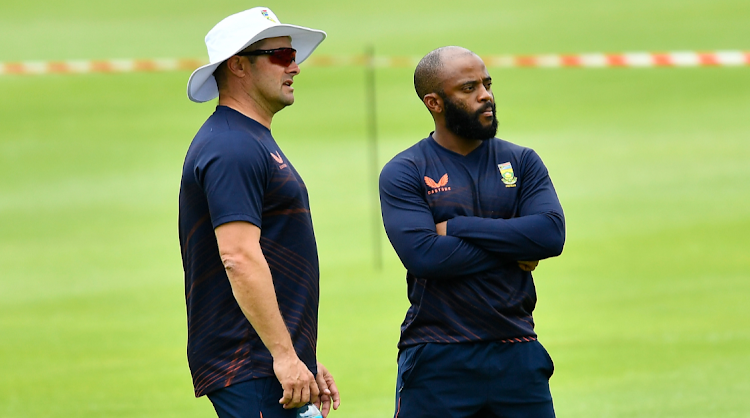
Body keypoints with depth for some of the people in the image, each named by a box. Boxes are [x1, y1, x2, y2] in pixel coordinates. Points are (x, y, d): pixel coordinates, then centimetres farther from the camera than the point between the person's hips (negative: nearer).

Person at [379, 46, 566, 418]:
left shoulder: (521, 163, 10)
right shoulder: (403, 173, 0)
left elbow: (551, 234, -7)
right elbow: (423, 256, -15)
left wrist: (456, 227, -10)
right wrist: (512, 252, -8)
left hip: (516, 355, 3)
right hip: (436, 359, -3)